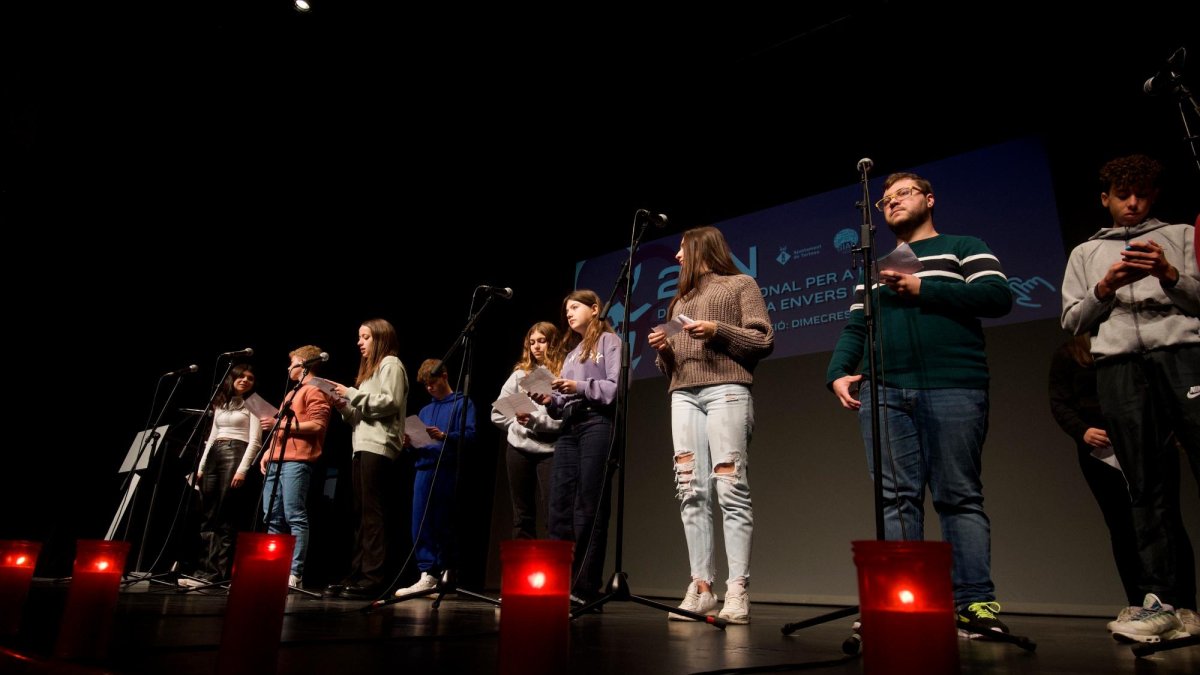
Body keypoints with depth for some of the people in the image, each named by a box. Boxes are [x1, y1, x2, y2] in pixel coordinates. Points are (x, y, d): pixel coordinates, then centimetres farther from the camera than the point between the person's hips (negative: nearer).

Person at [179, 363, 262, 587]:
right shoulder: (221, 403, 20)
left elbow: (255, 441, -6)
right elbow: (212, 436, 21)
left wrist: (242, 470, -17)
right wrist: (201, 466, 12)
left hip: (236, 455, -7)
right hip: (213, 456, 7)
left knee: (226, 519, -8)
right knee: (207, 518, 2)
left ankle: (219, 572, -5)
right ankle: (207, 570, 4)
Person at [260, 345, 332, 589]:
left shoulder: (314, 390, -1)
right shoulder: (294, 392, 29)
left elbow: (318, 424, -15)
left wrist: (281, 424, -15)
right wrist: (269, 450, 18)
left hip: (296, 461, -10)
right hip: (277, 461, 10)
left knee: (295, 517, -12)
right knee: (272, 518, 7)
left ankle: (295, 574, -13)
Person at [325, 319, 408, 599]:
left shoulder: (391, 364, 1)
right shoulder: (369, 368, 27)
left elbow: (391, 402, -14)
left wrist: (352, 394, -10)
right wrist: (344, 406, 7)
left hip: (378, 447, -9)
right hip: (362, 446, 9)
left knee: (373, 513, -12)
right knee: (361, 514, 7)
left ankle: (374, 578, -12)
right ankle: (357, 575, 9)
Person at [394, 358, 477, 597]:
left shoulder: (462, 403, 5)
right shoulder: (425, 410, 24)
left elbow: (470, 435, -9)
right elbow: (417, 445, 21)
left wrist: (444, 436, -23)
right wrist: (410, 444, -1)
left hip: (448, 471, -6)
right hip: (424, 470, 6)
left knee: (444, 526, -1)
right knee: (421, 525, -1)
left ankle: (446, 574, 11)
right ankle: (428, 575, 3)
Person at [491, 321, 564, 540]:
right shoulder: (520, 373, 10)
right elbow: (497, 412, 11)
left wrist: (534, 420, -18)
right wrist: (517, 425, -2)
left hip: (549, 450, -4)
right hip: (519, 449, 5)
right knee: (522, 515, 11)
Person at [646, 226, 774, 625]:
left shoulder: (741, 284, 14)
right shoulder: (679, 300, 30)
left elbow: (764, 341, 1)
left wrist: (718, 331, -10)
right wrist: (663, 349, 6)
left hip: (727, 390, -5)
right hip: (684, 394, 6)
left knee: (731, 490, -12)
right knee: (691, 492, -4)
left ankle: (737, 591, -11)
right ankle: (701, 588, -4)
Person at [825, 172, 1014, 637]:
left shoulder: (963, 247, 15)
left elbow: (998, 296, -2)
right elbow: (855, 328, 18)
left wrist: (923, 288, -8)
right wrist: (838, 374, 1)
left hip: (953, 388, -3)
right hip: (884, 393, 4)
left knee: (960, 497, -3)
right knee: (895, 498, -1)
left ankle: (976, 604, 1)